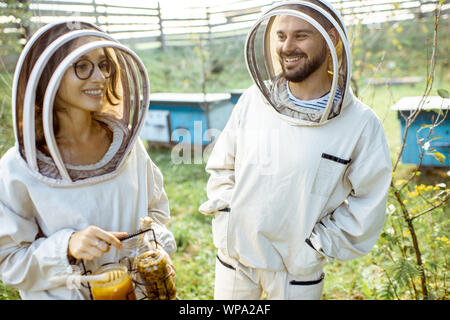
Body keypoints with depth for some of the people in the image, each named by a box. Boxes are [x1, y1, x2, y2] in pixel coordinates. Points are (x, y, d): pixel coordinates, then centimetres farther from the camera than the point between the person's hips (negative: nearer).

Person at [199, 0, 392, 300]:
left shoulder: (361, 123, -12)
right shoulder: (253, 100, -7)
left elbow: (368, 204, -5)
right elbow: (221, 167, 4)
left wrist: (314, 247, -8)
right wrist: (225, 223, -3)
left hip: (299, 268, -1)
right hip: (235, 255, 2)